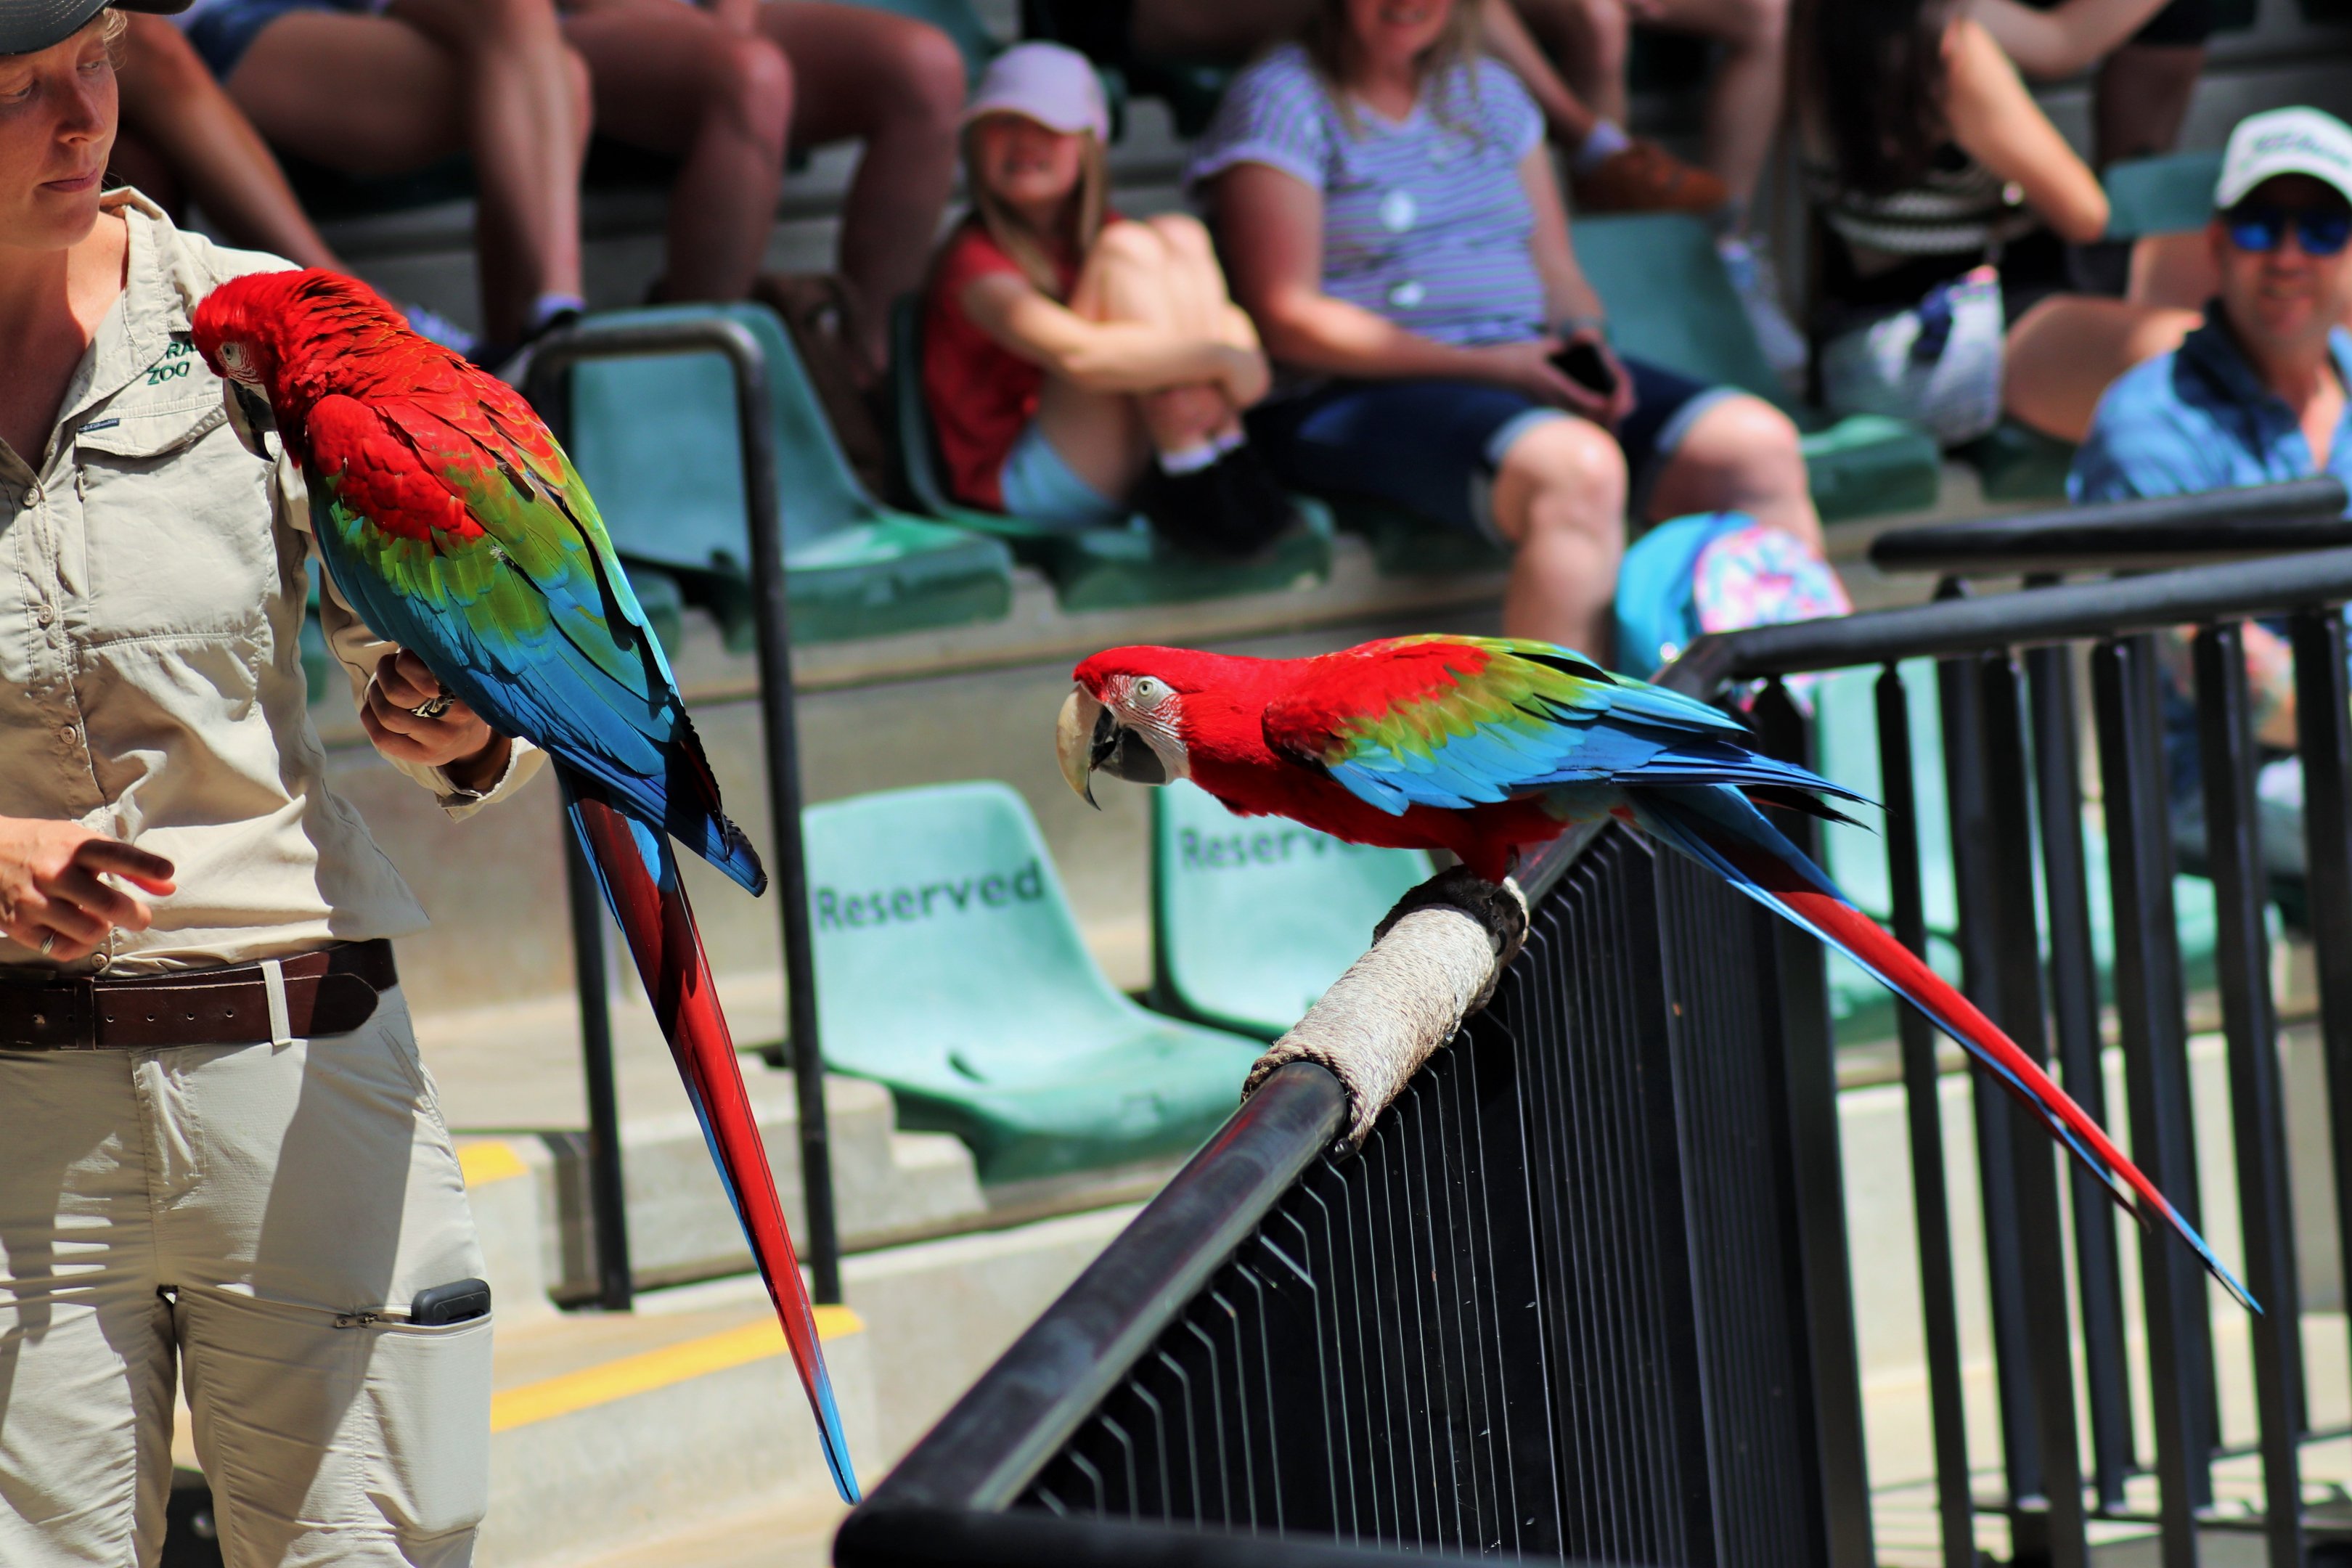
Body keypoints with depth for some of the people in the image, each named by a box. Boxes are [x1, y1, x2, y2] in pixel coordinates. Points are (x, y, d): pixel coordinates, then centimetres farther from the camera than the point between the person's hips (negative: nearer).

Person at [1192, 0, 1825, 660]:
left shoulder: (1489, 89, 21)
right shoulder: (1279, 100, 0)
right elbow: (1288, 322, -8)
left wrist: (1586, 341, -4)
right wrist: (1487, 365, -14)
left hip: (1525, 370, 7)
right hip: (1353, 398, -7)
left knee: (1759, 444, -18)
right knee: (1577, 467, -37)